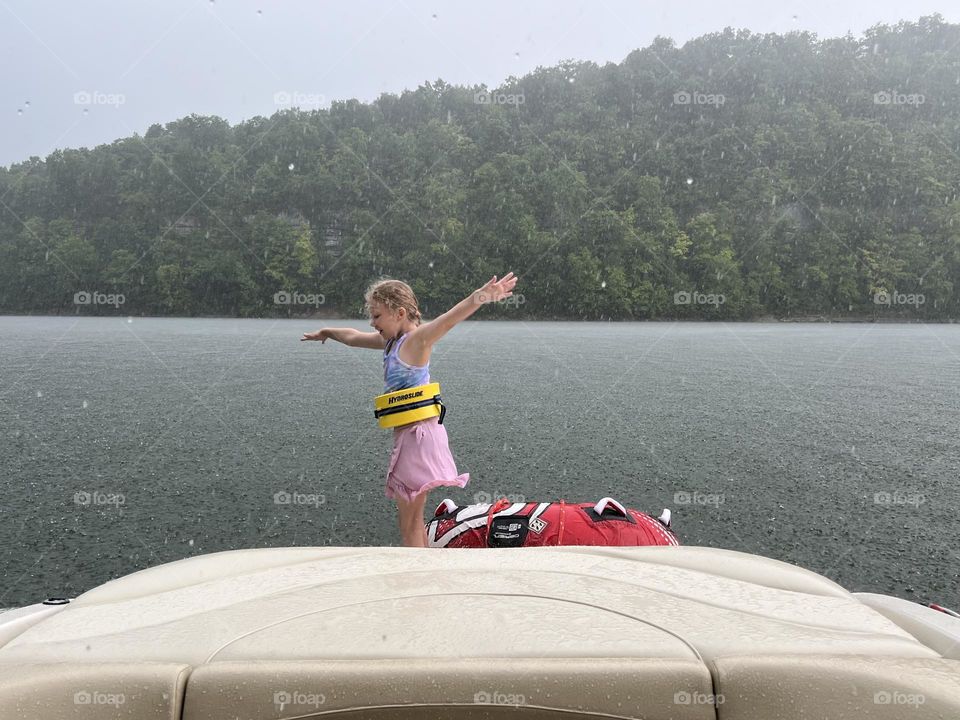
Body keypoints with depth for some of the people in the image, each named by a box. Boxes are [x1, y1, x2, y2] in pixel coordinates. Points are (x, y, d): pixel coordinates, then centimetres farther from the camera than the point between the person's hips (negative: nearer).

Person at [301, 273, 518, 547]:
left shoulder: (416, 339, -13)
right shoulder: (392, 341, 12)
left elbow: (447, 320, -33)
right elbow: (354, 337, 32)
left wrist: (480, 297, -50)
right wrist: (327, 332, 48)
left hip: (419, 435, -10)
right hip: (408, 436, 10)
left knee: (409, 524, -4)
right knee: (412, 519, 20)